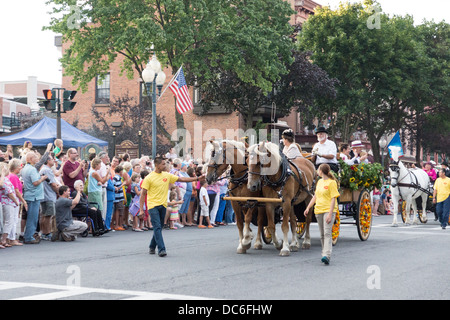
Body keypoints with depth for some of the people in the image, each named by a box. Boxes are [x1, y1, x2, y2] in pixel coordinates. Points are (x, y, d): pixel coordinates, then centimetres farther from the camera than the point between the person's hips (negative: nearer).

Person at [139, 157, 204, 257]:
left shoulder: (167, 175, 8)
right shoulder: (149, 178, -6)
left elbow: (181, 179, 11)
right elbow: (143, 194, -4)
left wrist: (197, 179, 5)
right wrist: (141, 209, -9)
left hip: (163, 205, 5)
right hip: (153, 205, -5)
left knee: (159, 228, 11)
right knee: (157, 228, -13)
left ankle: (152, 247, 27)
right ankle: (161, 249, -15)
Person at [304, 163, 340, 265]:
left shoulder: (331, 182, -8)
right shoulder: (319, 182, 15)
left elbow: (333, 199, -12)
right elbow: (315, 196, 22)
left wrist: (330, 214, -19)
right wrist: (308, 208, 16)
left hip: (328, 210, -7)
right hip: (318, 211, 7)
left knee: (327, 233, -16)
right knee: (322, 235, 10)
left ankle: (327, 256, -24)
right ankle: (324, 253, 17)